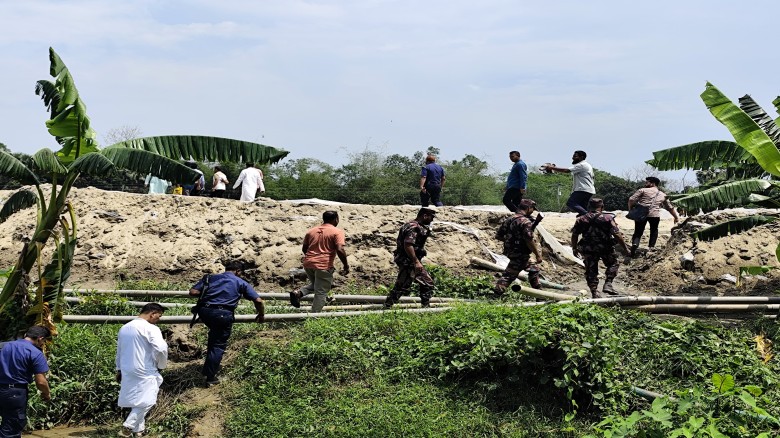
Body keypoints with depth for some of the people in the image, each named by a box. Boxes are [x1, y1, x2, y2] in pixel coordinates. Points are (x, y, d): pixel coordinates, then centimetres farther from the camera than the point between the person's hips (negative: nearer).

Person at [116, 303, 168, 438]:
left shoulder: (124, 328, 13)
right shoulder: (151, 329, -14)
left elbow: (119, 351, 20)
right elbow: (160, 349, -23)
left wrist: (119, 369, 28)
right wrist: (162, 364, -5)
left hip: (127, 371, 8)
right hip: (145, 372, -8)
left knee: (137, 400, 16)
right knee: (146, 401, 0)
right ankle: (130, 424, -8)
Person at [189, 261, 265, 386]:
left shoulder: (210, 278, 20)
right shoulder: (241, 283, 14)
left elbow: (192, 292, 9)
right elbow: (258, 301, 7)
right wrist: (260, 315, 24)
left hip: (204, 311, 4)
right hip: (223, 314, -4)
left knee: (215, 333, 32)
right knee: (219, 345, 11)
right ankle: (210, 377, 12)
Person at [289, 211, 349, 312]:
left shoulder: (311, 231, 15)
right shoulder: (337, 232, -4)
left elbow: (304, 249, 19)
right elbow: (340, 250, -15)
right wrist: (346, 265, -5)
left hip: (308, 263, 6)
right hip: (323, 266, -6)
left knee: (314, 284, 27)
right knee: (321, 292, 3)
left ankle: (298, 293, 3)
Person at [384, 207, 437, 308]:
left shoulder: (419, 227, 15)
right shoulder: (413, 227, -18)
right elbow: (407, 245, -27)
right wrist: (416, 262, -27)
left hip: (413, 262, 11)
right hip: (408, 263, -11)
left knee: (428, 283, 12)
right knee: (401, 287, -7)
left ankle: (426, 307, 18)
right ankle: (386, 307, 0)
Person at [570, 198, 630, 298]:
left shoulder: (581, 219, 1)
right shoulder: (608, 218, -6)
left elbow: (574, 235, 3)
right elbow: (617, 235, -10)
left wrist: (574, 248, 17)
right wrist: (625, 248, -2)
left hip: (588, 250, 2)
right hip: (605, 248, -2)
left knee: (591, 271, 12)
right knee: (613, 263, 21)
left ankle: (594, 292, 9)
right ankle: (608, 284, 5)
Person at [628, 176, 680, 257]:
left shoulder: (643, 190, 10)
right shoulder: (663, 195, 22)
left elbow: (631, 200, 0)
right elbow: (670, 208, 29)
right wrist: (676, 217, 39)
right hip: (655, 215, 2)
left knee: (638, 232, 6)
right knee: (654, 231, 25)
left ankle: (634, 244, -19)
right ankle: (651, 247, 19)